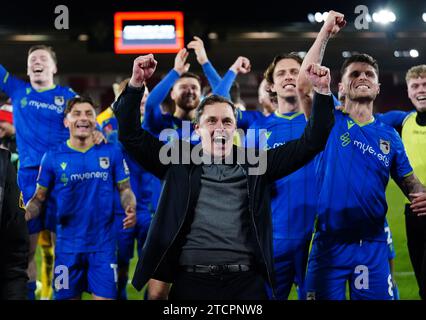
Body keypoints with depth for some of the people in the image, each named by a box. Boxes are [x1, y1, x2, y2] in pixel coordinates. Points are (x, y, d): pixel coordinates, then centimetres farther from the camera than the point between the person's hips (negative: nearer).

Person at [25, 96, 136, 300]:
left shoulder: (111, 153, 0)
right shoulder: (53, 157, 0)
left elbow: (125, 189, 7)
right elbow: (38, 198, 4)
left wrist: (130, 210, -14)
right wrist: (23, 214, -17)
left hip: (103, 244, 0)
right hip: (67, 245, 1)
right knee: (67, 297, 10)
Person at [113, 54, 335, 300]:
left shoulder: (255, 163, 12)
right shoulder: (179, 161, 9)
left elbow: (309, 144, 12)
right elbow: (132, 136, 5)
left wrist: (323, 92, 2)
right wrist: (136, 85, -8)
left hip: (247, 282, 1)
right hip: (191, 280, -1)